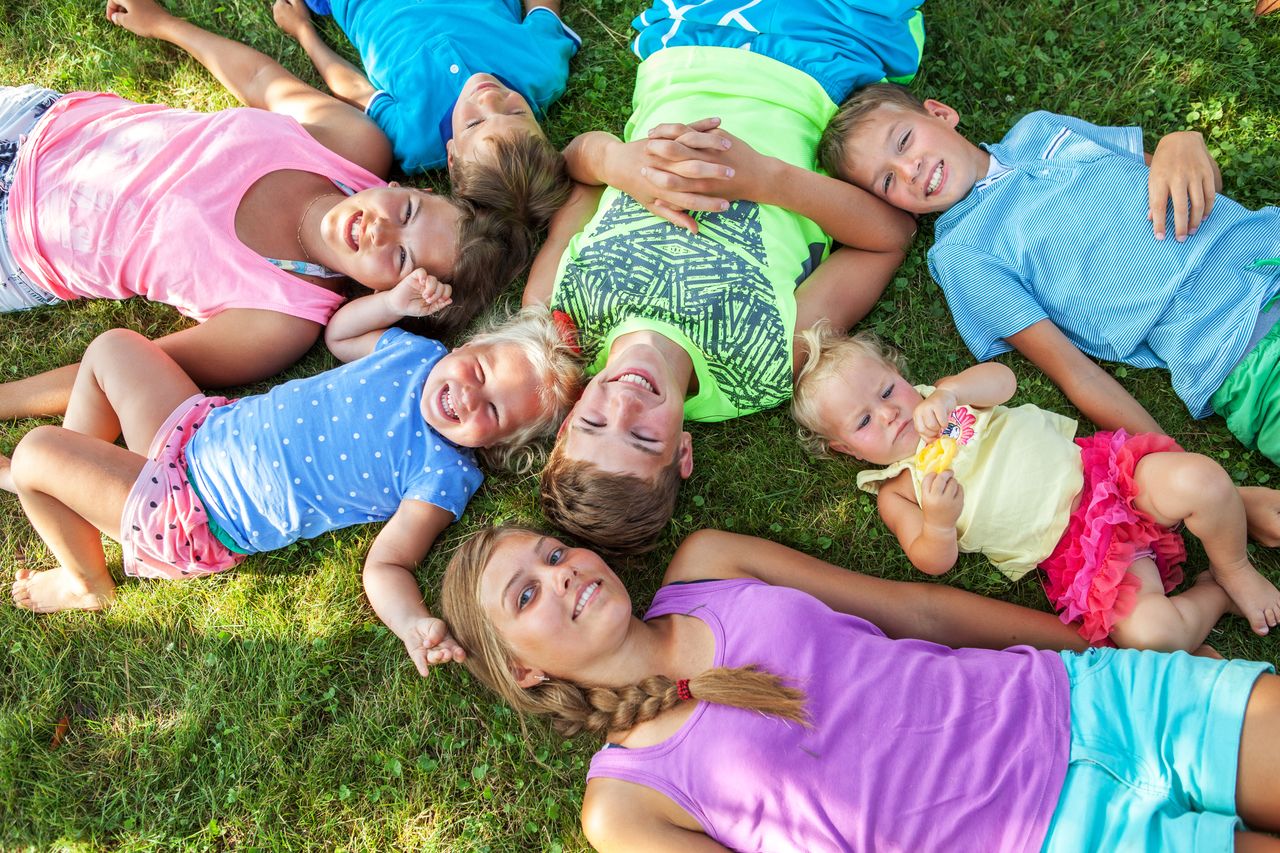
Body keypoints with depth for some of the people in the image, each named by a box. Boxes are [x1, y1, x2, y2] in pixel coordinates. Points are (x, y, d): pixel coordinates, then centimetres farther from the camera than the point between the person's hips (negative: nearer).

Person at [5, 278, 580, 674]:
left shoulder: (442, 476, -24)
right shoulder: (418, 352, -6)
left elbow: (386, 567, -27)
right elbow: (336, 332, 12)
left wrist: (414, 624, -48)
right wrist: (397, 301, -6)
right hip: (206, 426, 7)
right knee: (113, 347, 17)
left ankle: (86, 584, 20)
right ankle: (73, 473, 37)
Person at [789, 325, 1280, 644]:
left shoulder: (938, 399, 11)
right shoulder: (895, 494, 4)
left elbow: (1002, 380, -6)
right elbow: (935, 563, -4)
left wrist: (948, 391, -25)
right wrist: (938, 521, -26)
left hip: (1091, 468, 3)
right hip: (1072, 549, -3)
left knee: (1197, 481, -25)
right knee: (1148, 630, -25)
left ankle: (1234, 569, 7)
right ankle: (1217, 593, 7)